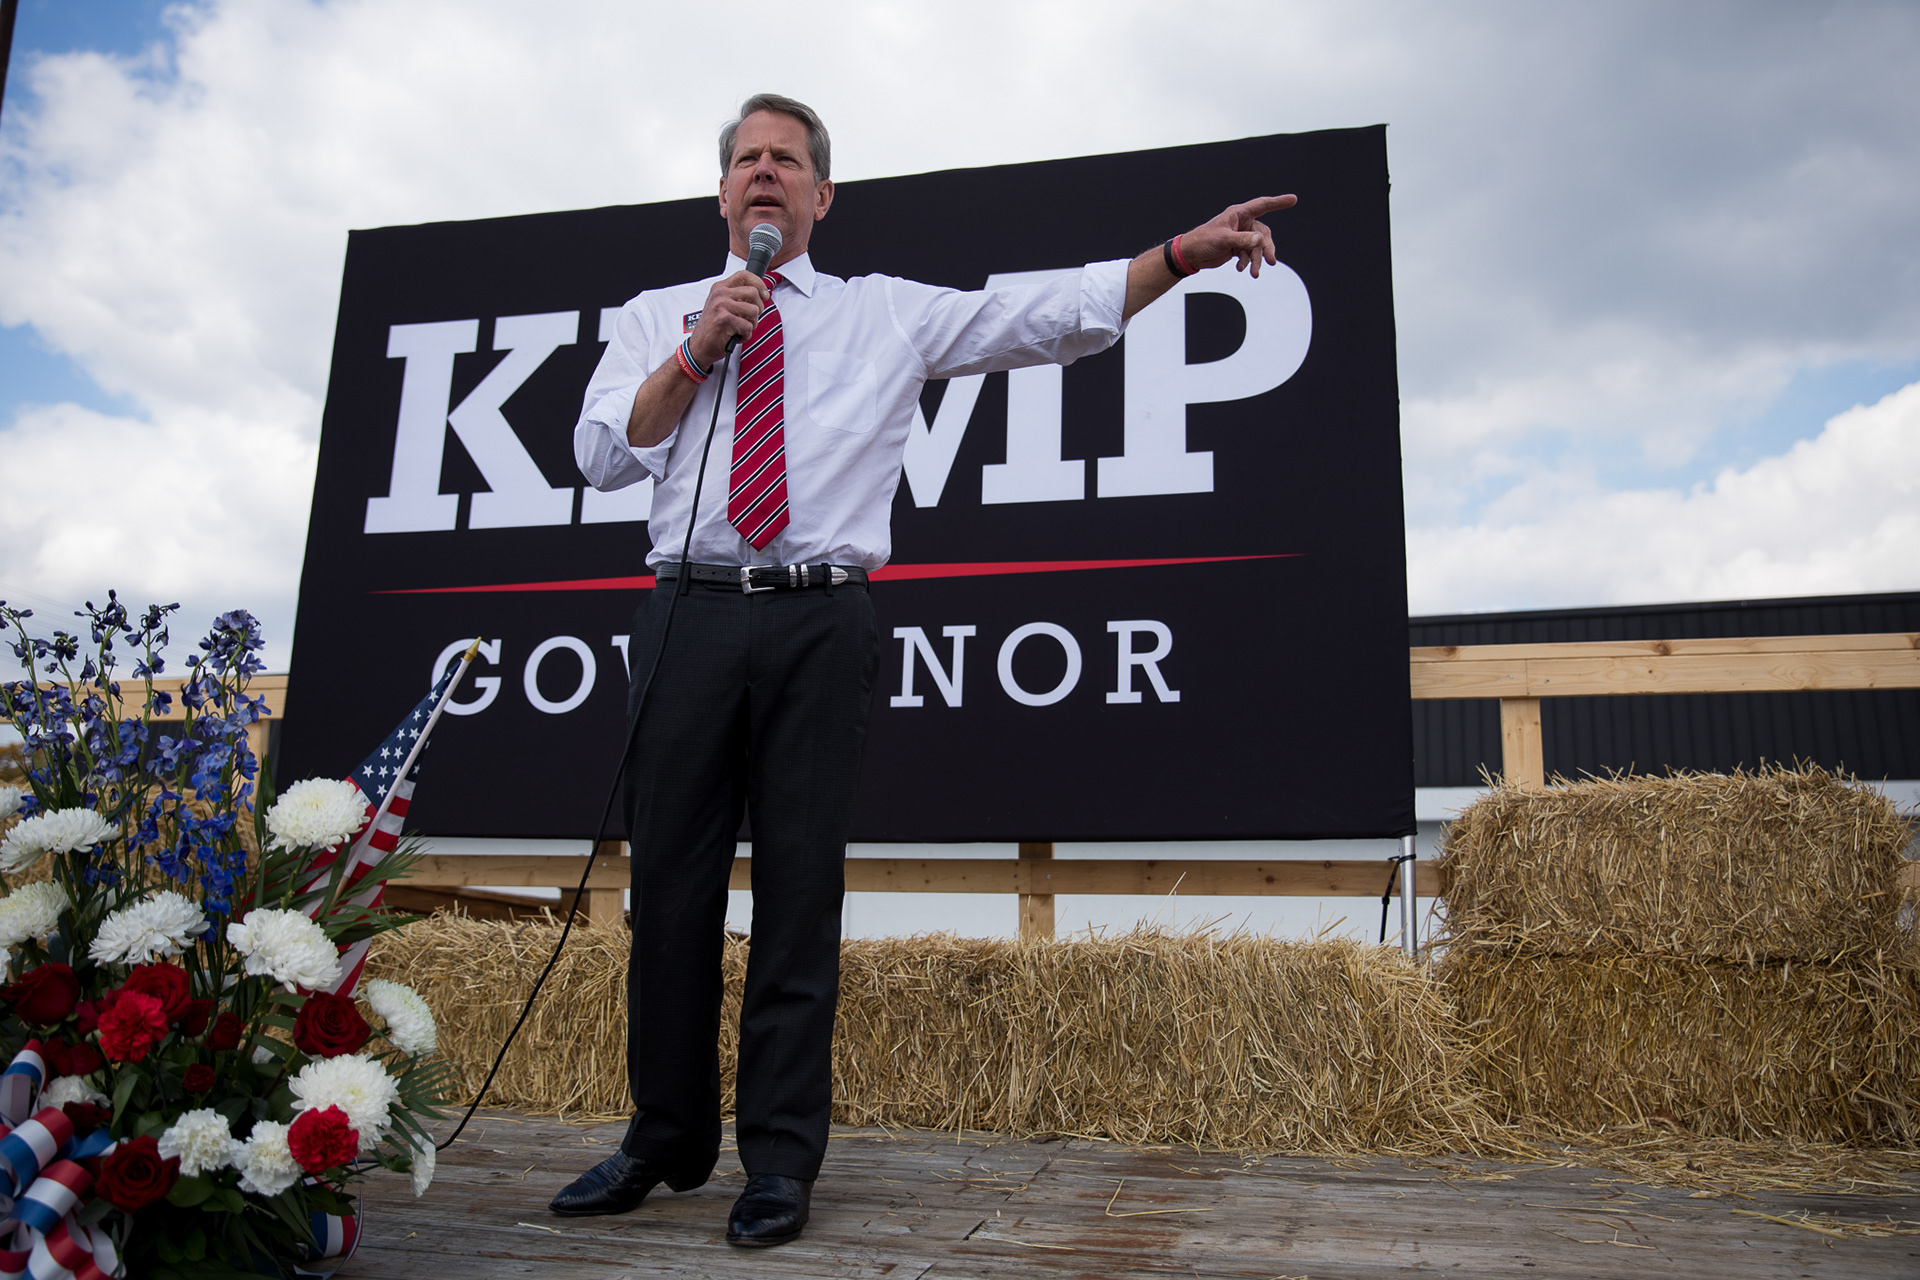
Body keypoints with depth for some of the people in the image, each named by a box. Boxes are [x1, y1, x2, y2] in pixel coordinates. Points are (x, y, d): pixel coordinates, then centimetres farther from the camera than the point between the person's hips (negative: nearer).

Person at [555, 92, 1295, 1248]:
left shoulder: (888, 314, 13)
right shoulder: (655, 319, 18)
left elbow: (1053, 318, 5)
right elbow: (603, 456, 7)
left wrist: (1183, 252, -4)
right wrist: (697, 352, -2)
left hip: (821, 622, -1)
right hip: (690, 617, 2)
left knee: (803, 890, 0)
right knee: (671, 885, 5)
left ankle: (782, 1160, 11)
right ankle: (666, 1141, 21)